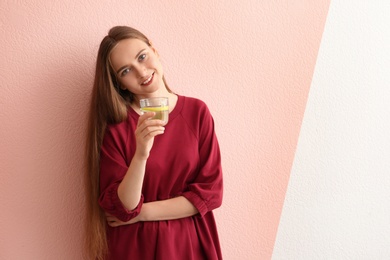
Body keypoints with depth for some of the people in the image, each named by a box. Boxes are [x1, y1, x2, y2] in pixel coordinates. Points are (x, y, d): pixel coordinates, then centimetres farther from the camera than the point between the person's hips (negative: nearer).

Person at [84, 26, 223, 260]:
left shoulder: (197, 111, -8)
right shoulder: (115, 126, -11)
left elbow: (210, 192, -10)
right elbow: (122, 209, -16)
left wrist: (141, 212, -13)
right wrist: (141, 154, -31)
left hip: (190, 241, 1)